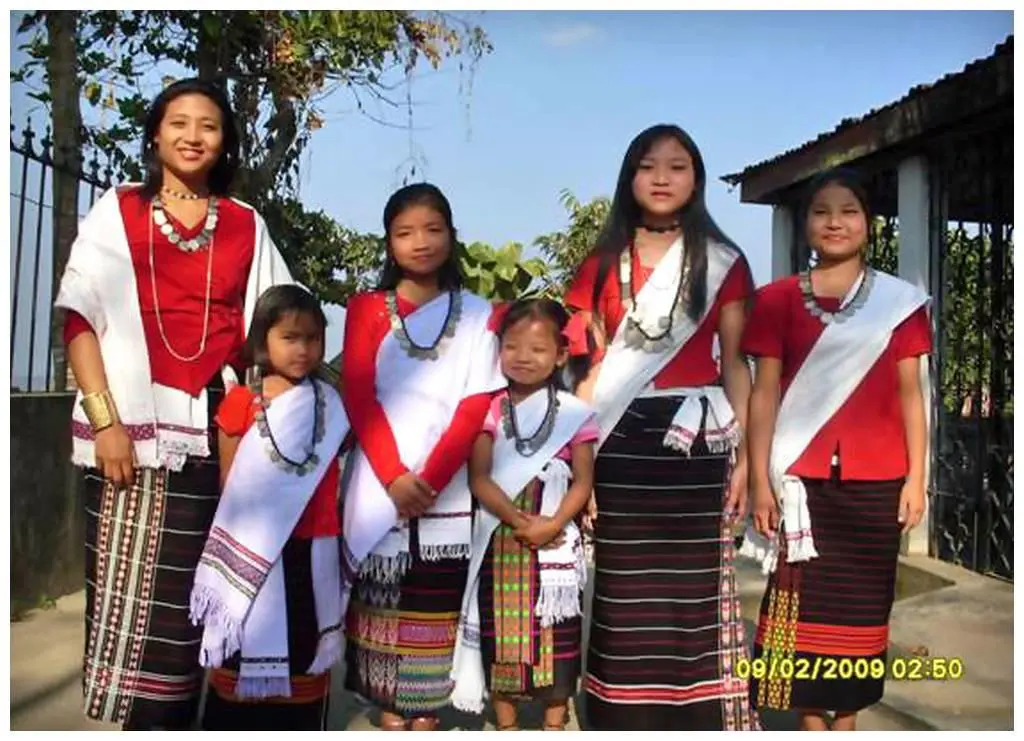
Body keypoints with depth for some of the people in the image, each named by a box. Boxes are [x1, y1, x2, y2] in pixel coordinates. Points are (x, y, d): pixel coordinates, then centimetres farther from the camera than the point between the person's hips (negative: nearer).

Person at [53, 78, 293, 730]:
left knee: (189, 588, 3)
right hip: (135, 424, -1)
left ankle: (170, 716, 16)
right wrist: (105, 420, -10)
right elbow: (81, 319, 0)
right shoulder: (118, 212, 8)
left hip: (214, 427, 1)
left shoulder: (246, 225, 13)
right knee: (128, 579, -1)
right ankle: (130, 710, 14)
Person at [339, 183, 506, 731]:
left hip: (449, 489, 0)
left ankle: (426, 716, 14)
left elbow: (477, 404, -1)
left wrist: (429, 477, -12)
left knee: (437, 607, 2)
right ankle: (390, 718, 13)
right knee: (382, 603, 2)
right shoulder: (367, 309, 8)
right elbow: (357, 396, -1)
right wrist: (393, 476, -14)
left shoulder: (477, 314, 8)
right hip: (379, 486, 0)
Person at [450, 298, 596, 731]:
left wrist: (553, 524, -18)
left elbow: (582, 481, -3)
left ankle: (555, 723, 22)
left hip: (555, 542, -1)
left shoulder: (574, 412, -1)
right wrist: (519, 521, -18)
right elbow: (479, 479, -6)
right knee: (500, 630, 9)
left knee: (557, 633, 6)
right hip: (499, 540, 1)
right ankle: (505, 724, 25)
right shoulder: (489, 411, 1)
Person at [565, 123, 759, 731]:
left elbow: (735, 363, 5)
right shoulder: (602, 264, 10)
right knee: (625, 592, 3)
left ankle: (698, 716, 12)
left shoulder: (722, 262, 7)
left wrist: (746, 453, -3)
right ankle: (627, 718, 14)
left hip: (696, 439, -1)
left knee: (692, 585, 0)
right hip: (621, 441, 1)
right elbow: (591, 364, 8)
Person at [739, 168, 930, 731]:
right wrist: (760, 479, -4)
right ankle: (811, 724, 17)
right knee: (802, 599, 3)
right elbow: (764, 393, 1)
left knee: (863, 602, 9)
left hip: (876, 481, 2)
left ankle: (847, 722, 23)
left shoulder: (900, 301, 6)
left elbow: (909, 394, 7)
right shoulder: (778, 300, 3)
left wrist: (916, 477, 1)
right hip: (803, 478, -1)